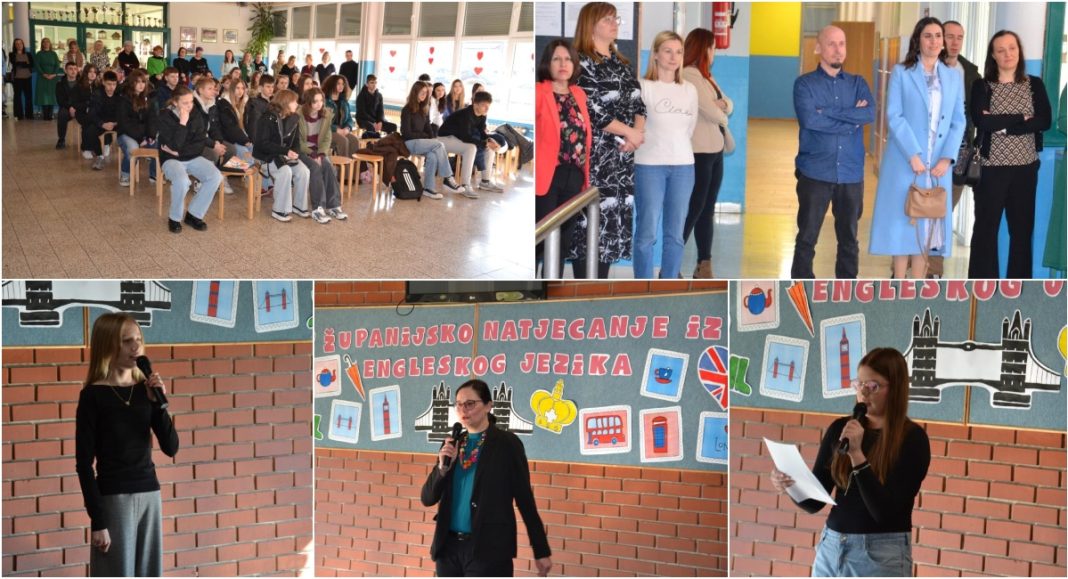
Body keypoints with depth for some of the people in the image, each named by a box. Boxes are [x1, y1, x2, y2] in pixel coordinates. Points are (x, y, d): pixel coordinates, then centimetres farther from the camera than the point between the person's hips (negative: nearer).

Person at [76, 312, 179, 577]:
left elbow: (171, 448, 2)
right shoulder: (93, 395, -9)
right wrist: (97, 520, -13)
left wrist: (158, 402, -10)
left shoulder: (145, 390, 5)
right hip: (113, 499, -5)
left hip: (149, 495, 5)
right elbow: (84, 463, -9)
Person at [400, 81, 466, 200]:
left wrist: (432, 138, -8)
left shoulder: (425, 109, 13)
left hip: (422, 142, 6)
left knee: (433, 156, -30)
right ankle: (448, 179, -25)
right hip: (410, 143, -6)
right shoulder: (407, 110, -8)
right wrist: (425, 137, -12)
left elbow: (428, 127, 13)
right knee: (439, 145, -28)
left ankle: (428, 188, -29)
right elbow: (407, 133, -12)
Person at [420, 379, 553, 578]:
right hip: (449, 547, 5)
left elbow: (525, 498, -4)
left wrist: (541, 551, -4)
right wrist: (443, 467, -11)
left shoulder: (506, 443, -4)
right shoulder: (452, 445, 10)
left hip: (489, 549, -5)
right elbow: (427, 498, 8)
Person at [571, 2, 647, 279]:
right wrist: (629, 132, -10)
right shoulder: (581, 62, -7)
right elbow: (591, 110, -15)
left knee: (615, 216, 7)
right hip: (593, 157, -7)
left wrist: (638, 132, -7)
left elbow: (638, 103, 13)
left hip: (622, 157, 8)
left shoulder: (621, 63, 17)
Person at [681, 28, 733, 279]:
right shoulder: (689, 76, -13)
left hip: (715, 150, 9)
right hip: (698, 152, -9)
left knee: (707, 210, 10)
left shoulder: (706, 76, 18)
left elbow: (728, 106, 14)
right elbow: (712, 113, -18)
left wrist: (723, 104, -9)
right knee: (694, 209, -8)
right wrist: (722, 115, 4)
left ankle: (704, 266, 15)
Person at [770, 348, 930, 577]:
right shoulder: (840, 429, 5)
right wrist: (791, 486, -15)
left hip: (882, 556, -5)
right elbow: (814, 501, 6)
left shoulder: (912, 438, -8)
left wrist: (857, 455, -24)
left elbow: (885, 511, -18)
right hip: (831, 548, 5)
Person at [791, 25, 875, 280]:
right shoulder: (805, 83, 0)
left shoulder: (858, 83, 10)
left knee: (849, 238, 10)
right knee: (807, 237, 2)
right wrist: (851, 119, -11)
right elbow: (808, 119, -17)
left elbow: (870, 114, -9)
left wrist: (827, 111, -14)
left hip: (851, 174, 3)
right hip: (815, 173, -3)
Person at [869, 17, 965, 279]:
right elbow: (894, 117, -7)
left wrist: (947, 157, -7)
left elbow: (959, 121, 7)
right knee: (903, 219, -1)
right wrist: (912, 155, -16)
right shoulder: (901, 72, 1)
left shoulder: (953, 77, 10)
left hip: (938, 163, 3)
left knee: (927, 222, 5)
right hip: (906, 160, -3)